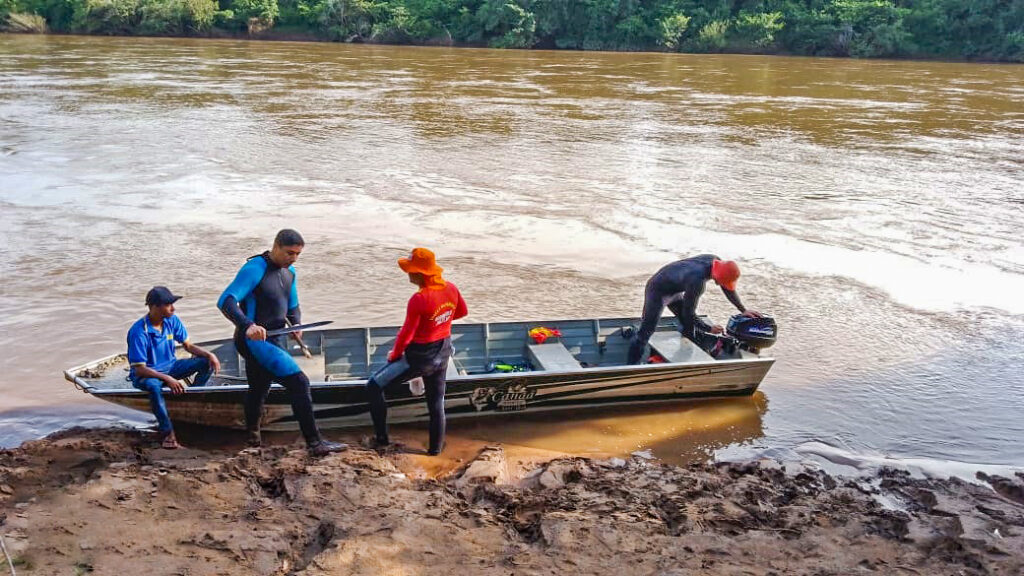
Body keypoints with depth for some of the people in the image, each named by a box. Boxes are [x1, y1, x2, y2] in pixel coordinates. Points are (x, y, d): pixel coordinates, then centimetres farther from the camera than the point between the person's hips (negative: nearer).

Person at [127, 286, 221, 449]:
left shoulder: (172, 321, -6)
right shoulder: (138, 332, -24)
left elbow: (188, 346, 4)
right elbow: (139, 369, -25)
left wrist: (209, 355, -15)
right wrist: (167, 379, -36)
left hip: (170, 367, 6)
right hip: (147, 373, -6)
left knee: (206, 362, -11)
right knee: (153, 385, -42)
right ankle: (167, 433, -34)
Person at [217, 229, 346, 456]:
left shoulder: (289, 272, 9)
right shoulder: (255, 269, -18)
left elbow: (293, 306, 23)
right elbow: (226, 301, -28)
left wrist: (296, 325, 2)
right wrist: (248, 325, -44)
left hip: (277, 339, 9)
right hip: (255, 341, -9)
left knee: (259, 388, 24)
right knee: (299, 382, -16)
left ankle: (252, 437, 45)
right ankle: (314, 442, -11)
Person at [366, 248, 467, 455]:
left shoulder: (419, 300, -27)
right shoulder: (450, 288, -7)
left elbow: (406, 334, -19)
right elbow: (462, 312, 11)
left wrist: (394, 355, -2)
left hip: (419, 357, -7)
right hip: (443, 353, 7)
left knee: (374, 386, 8)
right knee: (436, 402, 20)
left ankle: (382, 437, 13)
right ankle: (436, 447, 31)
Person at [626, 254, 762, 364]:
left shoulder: (716, 261, -17)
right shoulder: (697, 281, -41)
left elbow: (728, 289, 3)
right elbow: (689, 314, -28)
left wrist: (743, 310, 3)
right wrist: (709, 329, -17)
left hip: (675, 291, 9)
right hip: (658, 291, -9)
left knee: (689, 327, 14)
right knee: (645, 332, -11)